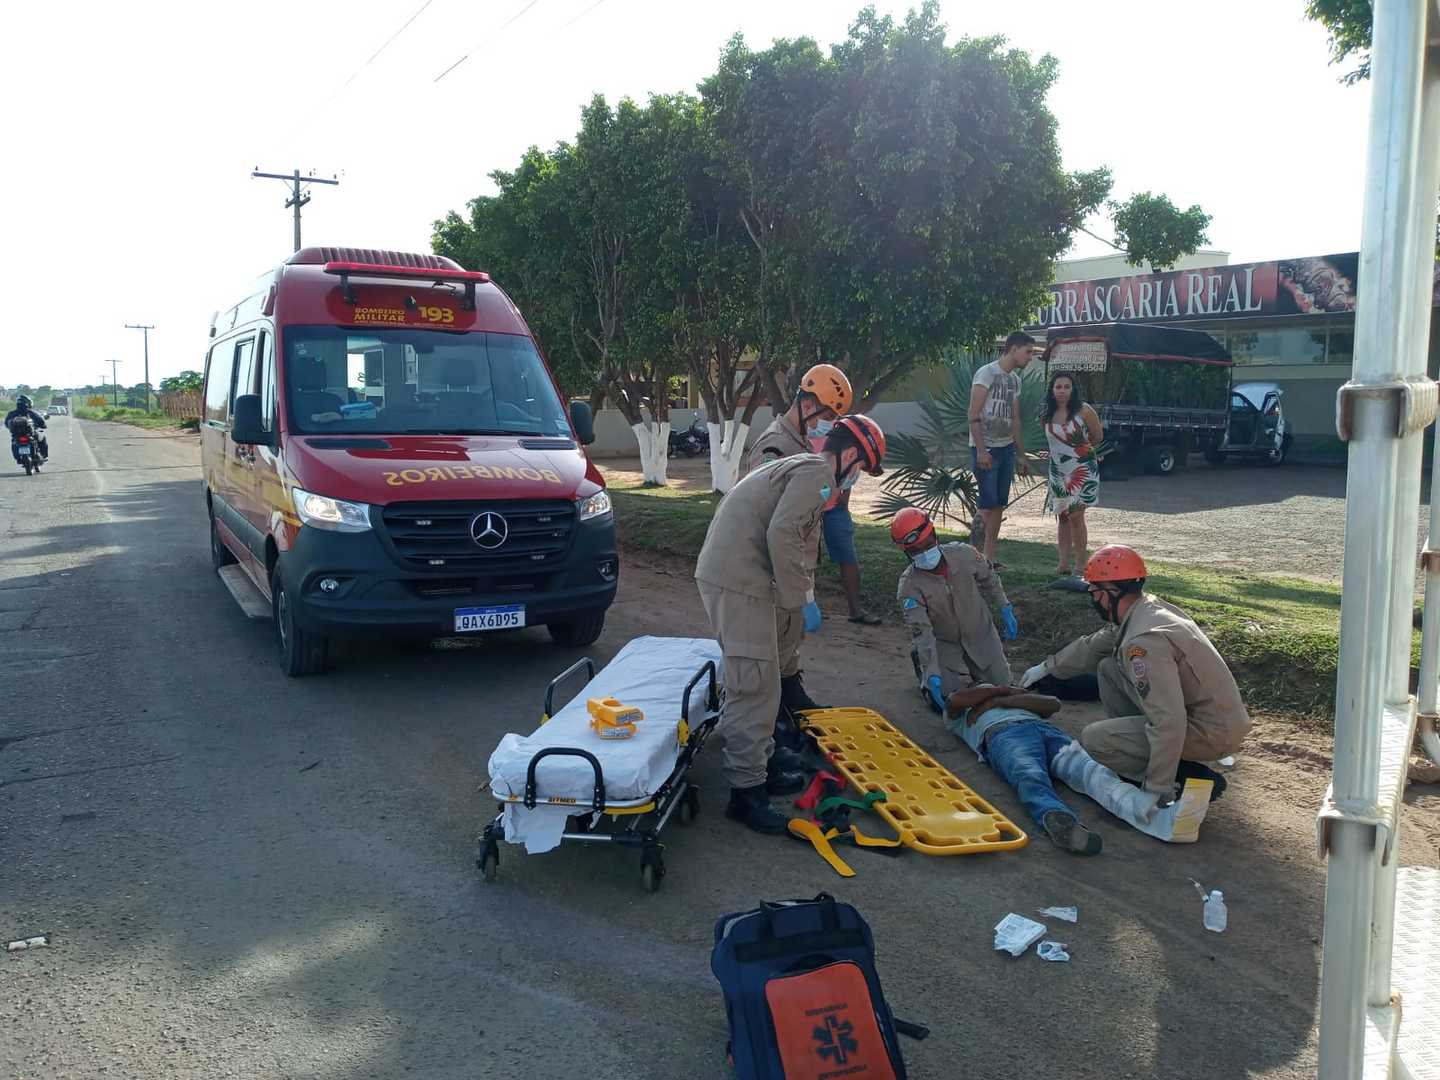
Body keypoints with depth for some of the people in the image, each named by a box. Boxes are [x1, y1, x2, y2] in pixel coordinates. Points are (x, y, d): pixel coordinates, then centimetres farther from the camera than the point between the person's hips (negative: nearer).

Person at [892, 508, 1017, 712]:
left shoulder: (964, 554, -20)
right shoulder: (909, 585, -28)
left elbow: (989, 580, 2)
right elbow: (921, 632, -31)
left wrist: (1005, 610, 5)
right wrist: (933, 674, -37)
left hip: (979, 633, 3)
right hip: (944, 643, -3)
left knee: (1001, 687, 9)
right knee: (945, 703, -8)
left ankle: (969, 668, 37)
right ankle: (922, 668, 21)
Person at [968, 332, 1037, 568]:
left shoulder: (1015, 380, 15)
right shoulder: (987, 373, -10)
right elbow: (973, 415, -16)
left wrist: (1021, 455, 19)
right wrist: (980, 450, -22)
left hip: (1006, 449, 8)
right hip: (986, 449, -8)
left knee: (999, 505, 7)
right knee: (988, 504, -10)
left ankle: (990, 559, 12)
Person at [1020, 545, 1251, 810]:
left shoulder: (1145, 640, -29)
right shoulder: (1148, 609, 3)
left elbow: (1169, 723, -32)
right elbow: (1092, 646, 23)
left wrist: (1158, 790, -25)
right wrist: (1048, 666, 31)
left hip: (1212, 733, -9)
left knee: (1094, 739, -10)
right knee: (1109, 668, 11)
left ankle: (1194, 779, -5)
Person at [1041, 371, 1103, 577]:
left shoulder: (1084, 411, -9)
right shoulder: (1048, 415, 5)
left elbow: (1098, 437, 3)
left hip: (1082, 470, -5)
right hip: (1058, 471, 5)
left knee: (1075, 516, -10)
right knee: (1063, 516, 7)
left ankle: (1080, 565, -3)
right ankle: (1064, 563, 12)